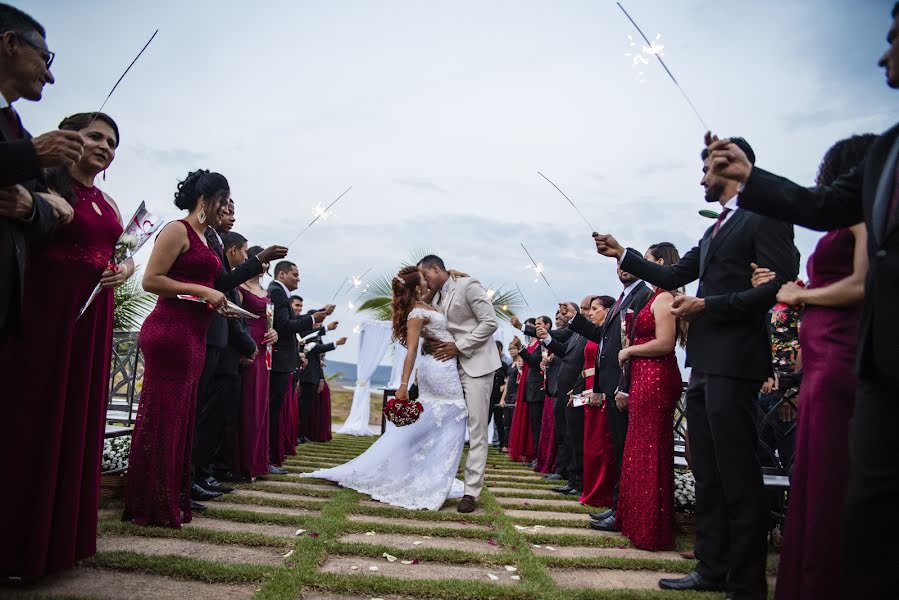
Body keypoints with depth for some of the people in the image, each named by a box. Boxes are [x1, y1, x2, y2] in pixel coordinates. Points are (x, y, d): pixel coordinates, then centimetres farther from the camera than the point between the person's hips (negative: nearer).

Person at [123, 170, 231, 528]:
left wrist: (219, 302, 12)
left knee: (181, 416, 11)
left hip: (193, 335, 9)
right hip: (171, 331, -9)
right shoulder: (178, 231, -7)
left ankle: (172, 498, 19)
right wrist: (203, 291, -16)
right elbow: (151, 280, -14)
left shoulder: (202, 237, 19)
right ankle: (152, 506, 5)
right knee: (162, 415, -4)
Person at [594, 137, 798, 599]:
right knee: (706, 473, 13)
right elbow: (673, 275, 24)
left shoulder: (764, 216, -5)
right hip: (704, 364, 9)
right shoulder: (715, 229, 21)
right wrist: (622, 255, 22)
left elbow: (780, 284, -16)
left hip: (733, 362, -9)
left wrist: (707, 306, -17)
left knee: (737, 475, -3)